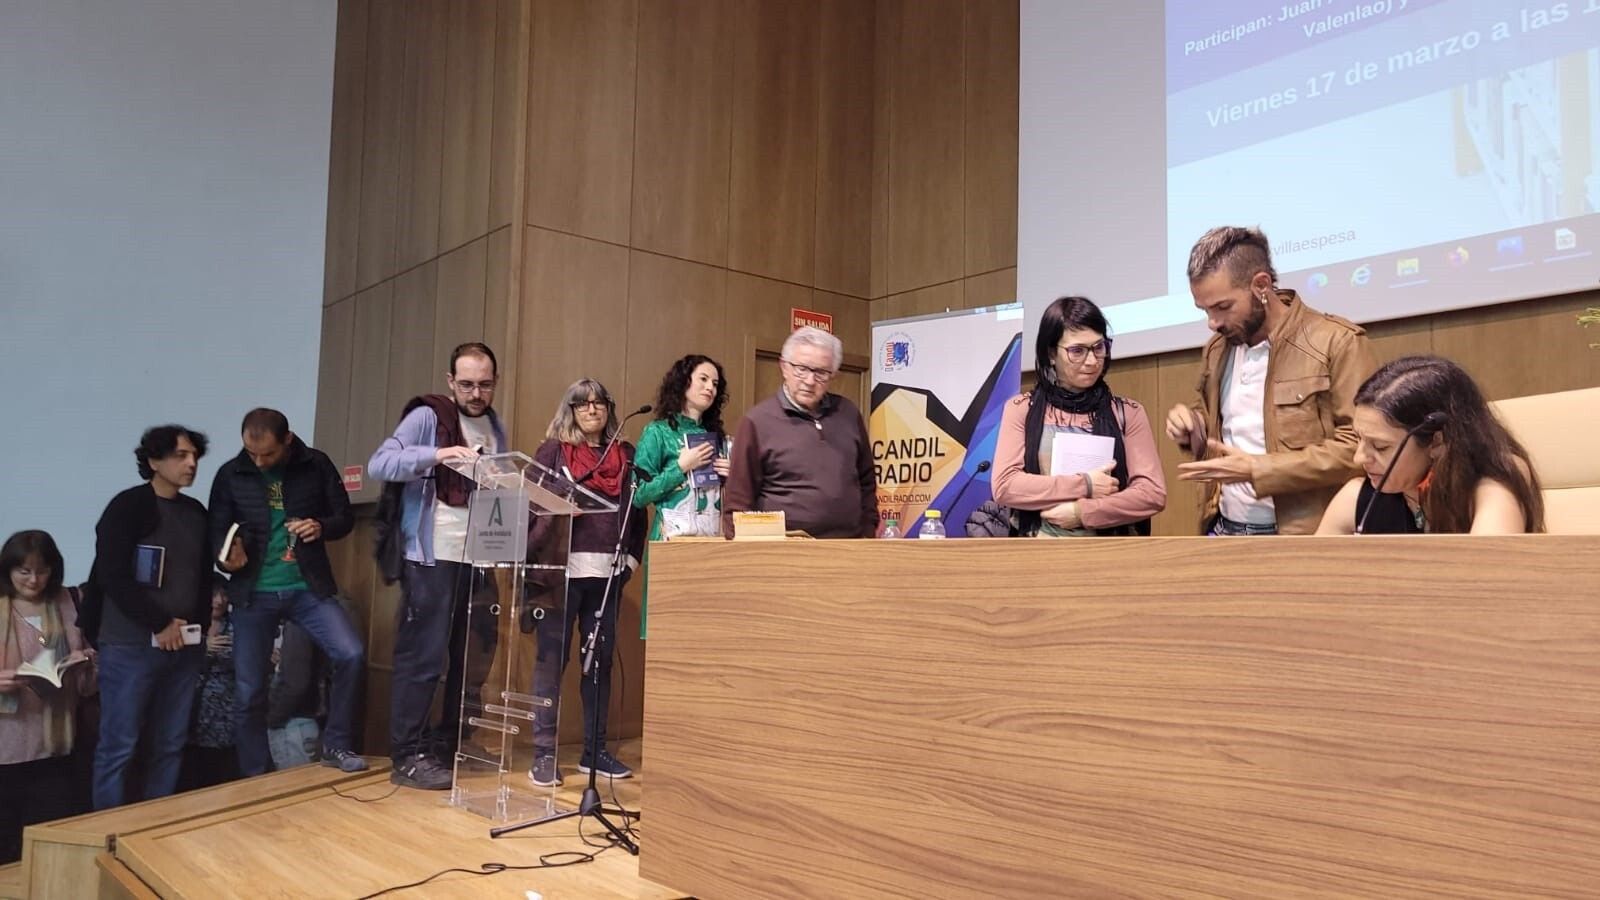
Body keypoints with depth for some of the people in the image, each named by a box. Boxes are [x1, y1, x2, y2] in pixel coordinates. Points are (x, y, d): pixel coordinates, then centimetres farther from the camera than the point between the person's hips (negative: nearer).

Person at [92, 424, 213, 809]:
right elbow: (112, 577, -15)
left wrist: (201, 624, 7)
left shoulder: (196, 512, 13)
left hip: (185, 647, 6)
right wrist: (160, 624, -14)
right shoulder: (127, 507, -6)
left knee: (170, 745, 9)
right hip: (131, 646, -6)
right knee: (119, 745, -1)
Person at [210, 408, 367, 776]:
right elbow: (216, 531, 4)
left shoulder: (316, 466, -2)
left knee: (352, 654, -17)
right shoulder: (231, 475, -1)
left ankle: (336, 745, 3)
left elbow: (345, 517, 4)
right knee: (249, 692, 4)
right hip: (254, 594, 1)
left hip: (308, 588, 0)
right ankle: (255, 779, 21)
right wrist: (227, 556, -18)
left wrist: (321, 527, -19)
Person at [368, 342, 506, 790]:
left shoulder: (495, 427, 15)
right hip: (433, 558, -7)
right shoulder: (427, 417, -5)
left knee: (477, 652, 13)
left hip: (479, 558, 7)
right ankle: (409, 756, 6)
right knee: (422, 656, -3)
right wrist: (438, 455, -27)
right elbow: (379, 464, -17)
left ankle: (455, 742, 27)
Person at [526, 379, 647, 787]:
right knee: (552, 658, -2)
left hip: (608, 571, 3)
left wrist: (632, 557, 5)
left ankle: (595, 750, 15)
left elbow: (638, 511, 14)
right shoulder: (553, 450, 5)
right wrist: (537, 555, -14)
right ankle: (544, 753, 4)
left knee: (601, 658, 7)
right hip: (562, 568, -3)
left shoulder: (625, 454, 14)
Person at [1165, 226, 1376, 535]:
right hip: (1224, 531, 6)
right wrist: (1193, 426, 1)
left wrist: (1257, 469, -21)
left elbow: (1359, 447, -16)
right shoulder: (1216, 350, 11)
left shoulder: (1338, 342, -12)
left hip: (1304, 541, -6)